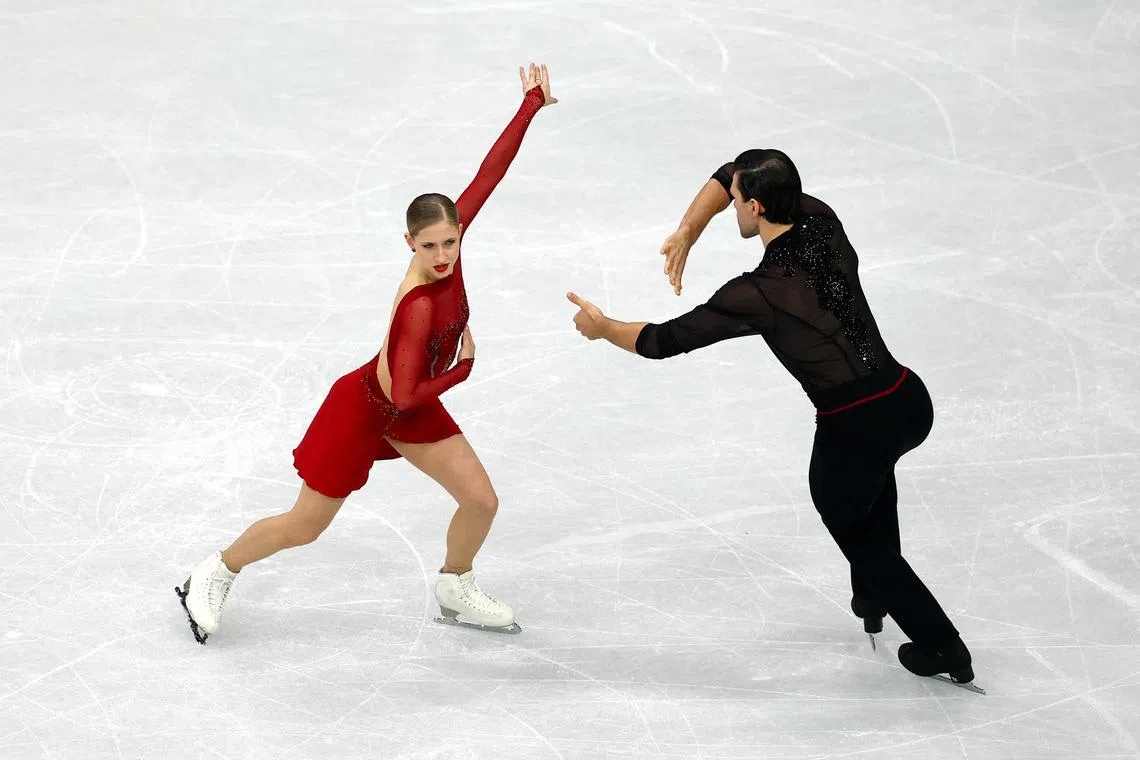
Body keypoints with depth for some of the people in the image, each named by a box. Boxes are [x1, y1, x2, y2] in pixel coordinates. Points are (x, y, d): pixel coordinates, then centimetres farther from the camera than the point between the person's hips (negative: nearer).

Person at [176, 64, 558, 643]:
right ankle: (213, 575, 32)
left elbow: (489, 173, -16)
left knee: (481, 501, 5)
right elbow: (403, 397, -38)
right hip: (364, 407, -7)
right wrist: (461, 368, -23)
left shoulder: (449, 237, -20)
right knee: (304, 526, 9)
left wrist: (532, 105, -14)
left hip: (412, 407, 7)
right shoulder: (419, 307, -38)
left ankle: (455, 592, 33)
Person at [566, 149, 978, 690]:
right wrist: (687, 232, 3)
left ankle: (942, 648, 29)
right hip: (912, 401, 7)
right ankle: (872, 595, 49)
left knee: (853, 533, 24)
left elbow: (667, 341, -8)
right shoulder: (821, 221, 1)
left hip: (852, 430, -7)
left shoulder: (760, 294, -18)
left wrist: (602, 328, 9)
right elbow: (726, 177, 15)